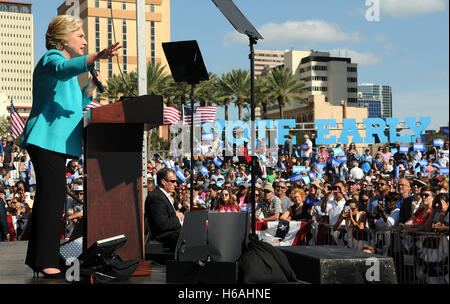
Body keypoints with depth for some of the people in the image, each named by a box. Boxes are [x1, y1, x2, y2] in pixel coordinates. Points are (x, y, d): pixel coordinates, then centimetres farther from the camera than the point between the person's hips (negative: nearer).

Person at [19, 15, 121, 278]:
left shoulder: (65, 68, 27)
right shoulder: (52, 58, -4)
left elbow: (74, 106, 29)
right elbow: (64, 69, -31)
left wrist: (91, 88, 13)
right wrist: (97, 57, -47)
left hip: (56, 141, 10)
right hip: (47, 139, -10)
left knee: (49, 197, 11)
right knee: (53, 197, -15)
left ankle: (38, 257, 17)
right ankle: (46, 261, -15)